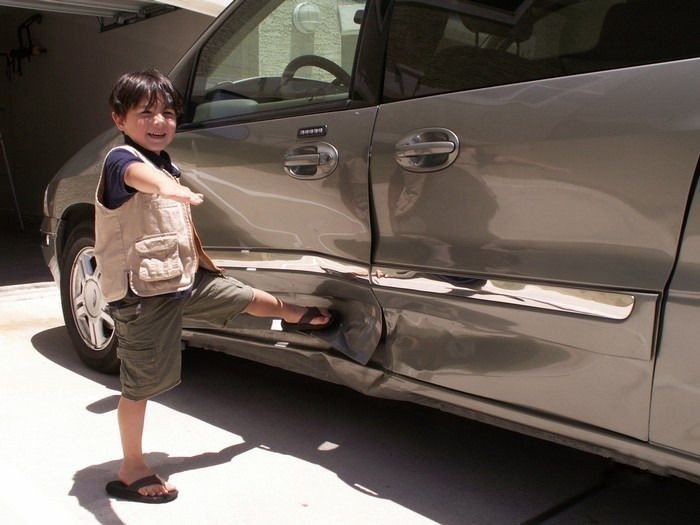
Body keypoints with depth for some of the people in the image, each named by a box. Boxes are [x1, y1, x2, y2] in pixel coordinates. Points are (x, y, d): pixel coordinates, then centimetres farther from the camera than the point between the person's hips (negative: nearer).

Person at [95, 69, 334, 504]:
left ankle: (294, 315, 54)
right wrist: (178, 191, -66)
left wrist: (206, 264, 31)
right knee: (140, 384, 2)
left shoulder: (169, 166, 11)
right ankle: (132, 473, 16)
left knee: (241, 296, 23)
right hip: (142, 293, -8)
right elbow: (140, 175, -44)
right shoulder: (121, 159, -17)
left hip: (183, 277, 8)